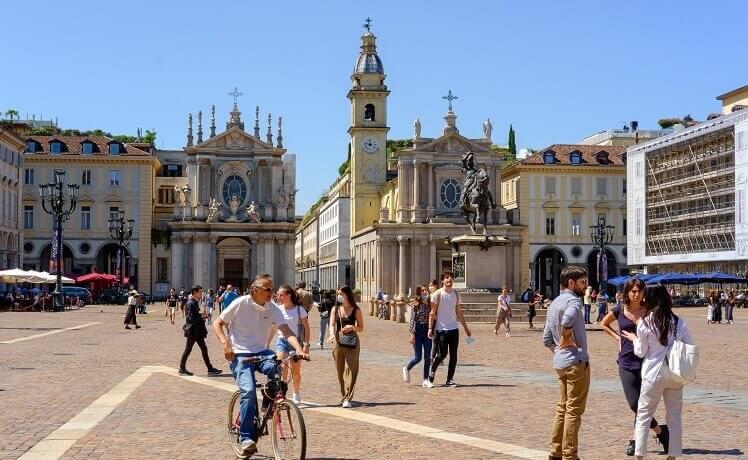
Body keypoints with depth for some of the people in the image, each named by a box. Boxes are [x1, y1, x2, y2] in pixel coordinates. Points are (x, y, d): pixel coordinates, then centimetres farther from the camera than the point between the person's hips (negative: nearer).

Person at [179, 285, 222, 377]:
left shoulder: (195, 303, 13)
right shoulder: (190, 303, -17)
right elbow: (192, 318, -24)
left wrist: (202, 316, 6)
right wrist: (201, 315, -12)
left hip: (197, 331, 10)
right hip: (192, 331, -10)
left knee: (204, 349, 8)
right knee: (188, 349, 1)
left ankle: (210, 369, 10)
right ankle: (182, 369, 11)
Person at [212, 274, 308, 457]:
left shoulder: (272, 309, -1)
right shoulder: (240, 304, -8)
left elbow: (287, 332, -12)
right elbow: (217, 323, 0)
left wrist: (299, 349, -31)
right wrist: (225, 343, -17)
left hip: (261, 352, 3)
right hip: (240, 354, -3)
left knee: (276, 366, -30)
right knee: (248, 390, -24)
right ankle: (247, 437, -13)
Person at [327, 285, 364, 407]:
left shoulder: (356, 310, -1)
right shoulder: (335, 309, 7)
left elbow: (361, 328, 4)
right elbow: (332, 325, -1)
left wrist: (352, 327, -17)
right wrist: (332, 335, -21)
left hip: (352, 342, -3)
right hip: (338, 342, 4)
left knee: (350, 369, -10)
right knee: (340, 371, 8)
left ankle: (347, 399, -12)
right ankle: (344, 396, 22)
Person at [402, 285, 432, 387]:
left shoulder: (430, 305, 6)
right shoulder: (416, 305, -6)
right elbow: (412, 320, -8)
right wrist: (412, 334, -14)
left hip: (427, 331, 4)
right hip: (418, 331, -4)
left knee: (427, 357, 1)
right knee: (418, 357, -1)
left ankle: (426, 379, 8)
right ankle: (406, 369, 27)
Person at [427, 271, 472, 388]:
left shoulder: (456, 294, 10)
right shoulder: (437, 294, -6)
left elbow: (459, 313, 16)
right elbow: (432, 313, -7)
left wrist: (466, 328, 14)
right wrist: (430, 328, -15)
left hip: (454, 328, 5)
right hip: (441, 329, -5)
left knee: (453, 355, 2)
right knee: (441, 354, -7)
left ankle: (450, 380, 10)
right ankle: (430, 377, 11)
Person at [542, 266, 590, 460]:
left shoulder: (554, 303, 17)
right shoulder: (573, 300, -11)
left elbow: (547, 339, 20)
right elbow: (567, 319, -35)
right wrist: (567, 338, -19)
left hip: (560, 362, 9)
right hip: (576, 361, -9)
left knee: (563, 407, 16)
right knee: (574, 410, -3)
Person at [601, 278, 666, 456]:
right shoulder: (619, 311, 1)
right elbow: (604, 324, 19)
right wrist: (618, 337, 7)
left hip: (645, 361, -1)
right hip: (626, 363, 1)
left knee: (642, 404, -1)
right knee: (635, 404, -2)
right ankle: (660, 432, 16)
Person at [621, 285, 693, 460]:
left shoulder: (645, 322, -9)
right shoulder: (679, 322, 1)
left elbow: (640, 352, -4)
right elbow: (691, 347, 4)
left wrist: (634, 339, 13)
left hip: (654, 373, -3)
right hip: (675, 374, 3)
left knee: (643, 415, 8)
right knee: (674, 416, 12)